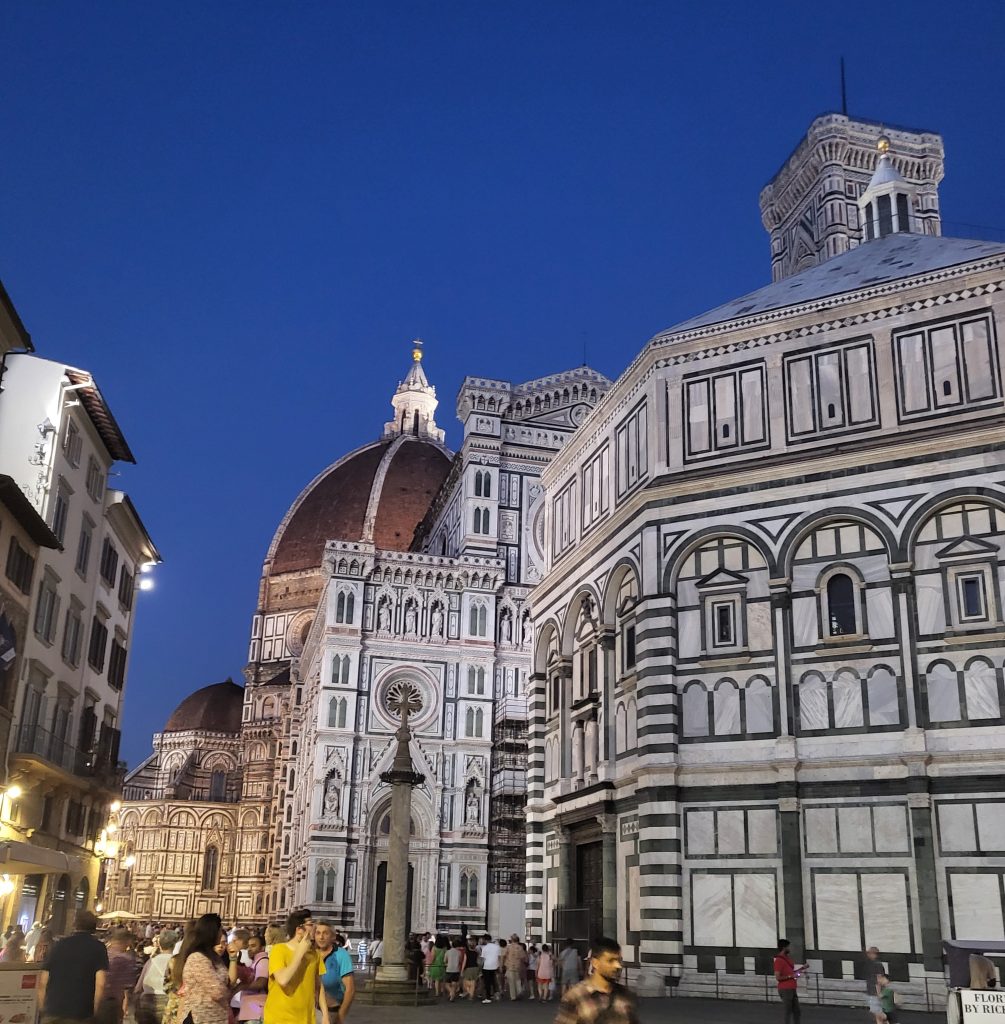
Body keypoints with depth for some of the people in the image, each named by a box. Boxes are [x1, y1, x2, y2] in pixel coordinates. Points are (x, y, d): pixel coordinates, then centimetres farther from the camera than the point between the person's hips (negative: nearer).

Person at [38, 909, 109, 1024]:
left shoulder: (59, 944, 10)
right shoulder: (98, 948, 0)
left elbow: (42, 982, 9)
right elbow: (100, 984, -11)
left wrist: (44, 1009, 18)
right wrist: (94, 1012, -1)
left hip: (52, 1012, 3)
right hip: (80, 1015, -3)